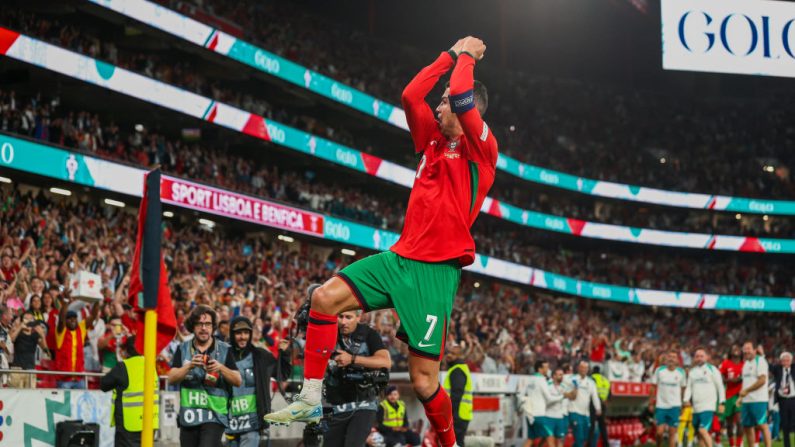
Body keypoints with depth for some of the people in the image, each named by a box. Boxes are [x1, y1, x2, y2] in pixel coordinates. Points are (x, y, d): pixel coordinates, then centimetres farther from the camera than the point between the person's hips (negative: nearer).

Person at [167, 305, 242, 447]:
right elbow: (171, 378, -3)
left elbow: (238, 381, -1)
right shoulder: (183, 350, 7)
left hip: (214, 416, -3)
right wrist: (189, 366, -21)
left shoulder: (224, 350, 3)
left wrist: (221, 368, -19)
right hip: (188, 417, 3)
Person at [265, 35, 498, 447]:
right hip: (401, 257, 7)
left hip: (437, 270, -7)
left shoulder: (480, 148, -6)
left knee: (424, 380, -10)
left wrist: (466, 56, -2)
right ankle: (311, 399, -3)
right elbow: (410, 96, 13)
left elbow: (461, 96, -20)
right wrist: (452, 55, 15)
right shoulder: (433, 140, 15)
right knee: (325, 297, -8)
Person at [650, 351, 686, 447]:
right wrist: (651, 403, 1)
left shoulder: (681, 372, 2)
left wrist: (682, 407, 4)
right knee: (659, 432, -5)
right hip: (660, 406, 0)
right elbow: (653, 388, 4)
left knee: (672, 432, -1)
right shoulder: (659, 370, -1)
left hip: (674, 406, 0)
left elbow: (683, 389, 7)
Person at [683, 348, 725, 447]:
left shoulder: (712, 369, -1)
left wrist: (721, 403, -5)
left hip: (708, 406, -6)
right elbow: (689, 387, 16)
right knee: (699, 434, 8)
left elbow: (720, 386, 0)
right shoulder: (692, 371, 15)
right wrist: (686, 399, -2)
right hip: (696, 407, 6)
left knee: (703, 430, -20)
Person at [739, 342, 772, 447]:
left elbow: (762, 380, -16)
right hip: (746, 401, 8)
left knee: (762, 425, -11)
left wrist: (746, 390, -15)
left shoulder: (760, 361, -7)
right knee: (747, 426, 8)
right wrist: (741, 397, 14)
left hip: (758, 400, -8)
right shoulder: (746, 363, 19)